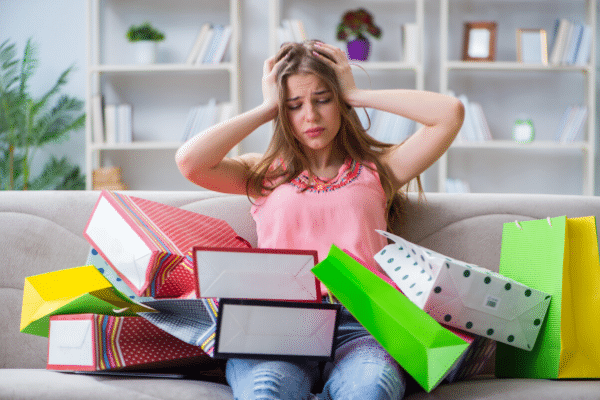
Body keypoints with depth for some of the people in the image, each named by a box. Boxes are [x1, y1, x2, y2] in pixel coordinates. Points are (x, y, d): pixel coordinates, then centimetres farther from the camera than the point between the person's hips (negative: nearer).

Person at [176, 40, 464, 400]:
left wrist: (356, 95, 16)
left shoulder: (376, 169, 22)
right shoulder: (265, 174, 24)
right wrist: (266, 109, 15)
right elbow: (190, 161, 5)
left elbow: (450, 112, 9)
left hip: (358, 325, 1)